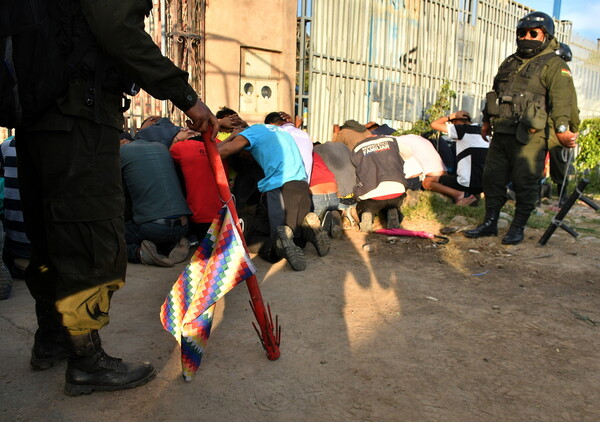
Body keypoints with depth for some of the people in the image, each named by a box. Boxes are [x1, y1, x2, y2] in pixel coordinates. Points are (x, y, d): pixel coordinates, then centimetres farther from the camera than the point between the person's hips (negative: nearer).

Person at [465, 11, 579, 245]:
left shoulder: (554, 65, -2)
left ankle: (518, 228, 12)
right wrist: (487, 121, 27)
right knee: (492, 177, 9)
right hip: (502, 134, 7)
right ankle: (490, 223, 20)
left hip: (530, 137, -6)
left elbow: (562, 100, -14)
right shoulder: (509, 63, 20)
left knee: (525, 184, -1)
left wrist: (562, 129, -25)